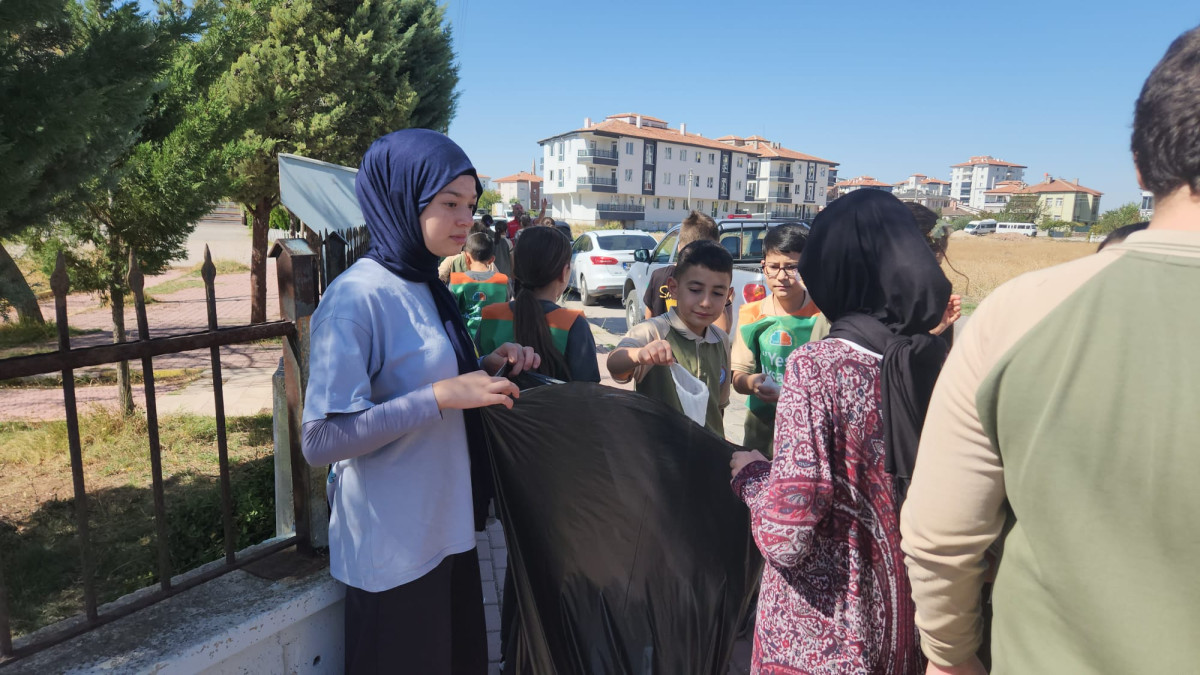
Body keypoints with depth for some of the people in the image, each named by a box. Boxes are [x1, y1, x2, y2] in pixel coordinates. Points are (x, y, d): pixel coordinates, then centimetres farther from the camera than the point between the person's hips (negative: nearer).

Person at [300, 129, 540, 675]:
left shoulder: (427, 289, 5)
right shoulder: (356, 296, -20)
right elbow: (321, 440, -23)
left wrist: (484, 368, -1)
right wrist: (442, 395, -28)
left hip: (447, 530, 8)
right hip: (392, 548, -8)